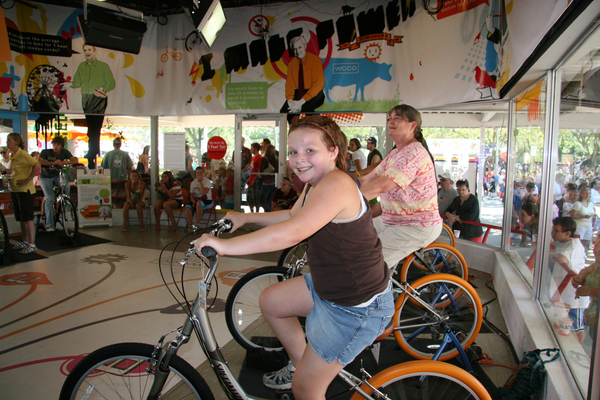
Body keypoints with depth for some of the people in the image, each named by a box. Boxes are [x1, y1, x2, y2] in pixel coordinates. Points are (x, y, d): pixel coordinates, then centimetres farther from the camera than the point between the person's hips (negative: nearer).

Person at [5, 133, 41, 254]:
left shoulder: (22, 154, -13)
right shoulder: (12, 156, 14)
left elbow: (37, 165, -23)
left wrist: (28, 179, -21)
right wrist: (5, 170, 7)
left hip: (25, 190, -9)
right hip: (15, 190, 9)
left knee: (27, 218, -6)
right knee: (21, 218, 15)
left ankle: (32, 245, -1)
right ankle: (25, 241, 25)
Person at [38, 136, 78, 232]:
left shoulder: (64, 152, -8)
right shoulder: (45, 152, -16)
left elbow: (75, 160, -20)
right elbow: (39, 162, -34)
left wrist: (67, 162, -41)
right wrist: (53, 163, -48)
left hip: (57, 177, 3)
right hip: (45, 178, -3)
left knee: (67, 186, -28)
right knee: (50, 198, -19)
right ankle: (49, 225, -13)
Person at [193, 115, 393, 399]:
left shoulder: (336, 184, -28)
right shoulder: (314, 183, 4)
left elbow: (292, 232, -41)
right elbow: (292, 216, 21)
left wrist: (226, 245, -37)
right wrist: (244, 218, 16)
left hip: (356, 308, -10)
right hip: (329, 287, 10)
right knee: (270, 302, 23)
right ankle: (299, 366, 41)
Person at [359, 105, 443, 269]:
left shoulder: (415, 152, -20)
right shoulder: (395, 153, 14)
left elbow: (381, 186, -32)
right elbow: (367, 179, 6)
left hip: (418, 227, -10)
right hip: (392, 219, 10)